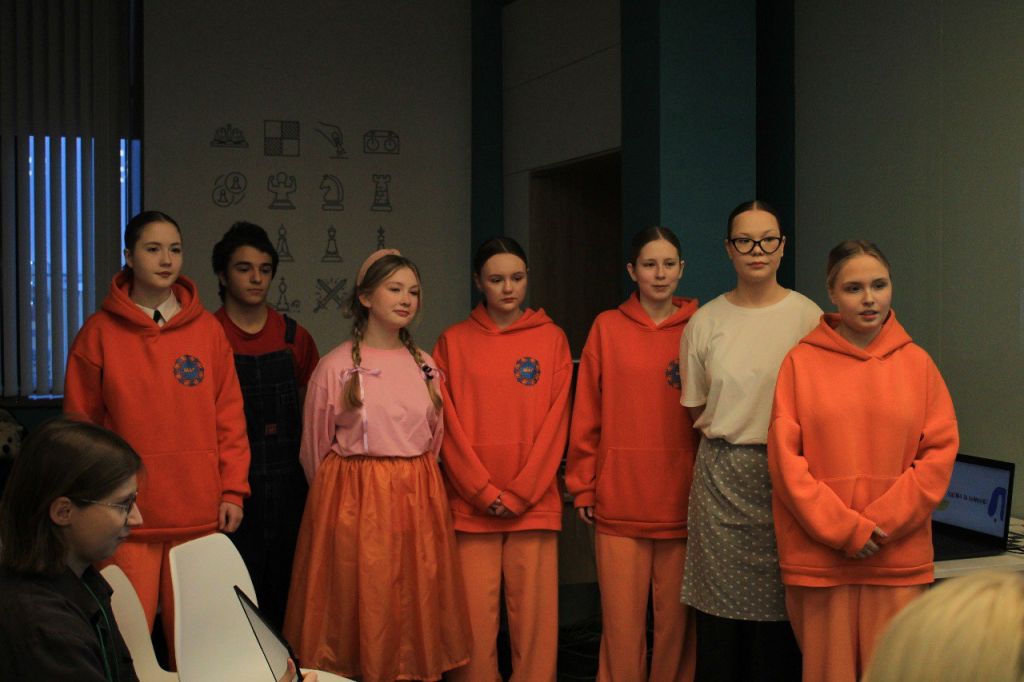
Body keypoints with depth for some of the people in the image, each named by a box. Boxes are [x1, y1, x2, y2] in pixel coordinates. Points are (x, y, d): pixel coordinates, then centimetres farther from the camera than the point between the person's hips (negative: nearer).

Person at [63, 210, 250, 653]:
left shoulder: (207, 329, 7)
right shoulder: (100, 332, 2)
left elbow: (229, 414, 7)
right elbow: (80, 425, 5)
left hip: (199, 513, 2)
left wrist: (232, 490, 2)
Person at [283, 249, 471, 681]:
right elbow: (315, 449, 2)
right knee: (360, 604, 1)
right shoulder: (336, 366, -4)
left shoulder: (425, 366, 8)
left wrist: (416, 482, 15)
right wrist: (337, 493, 9)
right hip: (355, 500, -4)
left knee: (416, 606, 8)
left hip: (419, 500, 4)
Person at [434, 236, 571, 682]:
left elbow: (555, 421, 2)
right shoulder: (453, 342, 7)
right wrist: (484, 492, -7)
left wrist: (520, 494, -5)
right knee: (474, 618, 0)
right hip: (470, 506, 0)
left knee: (534, 617, 1)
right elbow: (449, 426, 2)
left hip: (534, 505, 0)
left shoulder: (552, 338, 7)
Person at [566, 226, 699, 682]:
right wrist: (582, 486, 2)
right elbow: (587, 415, 5)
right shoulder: (607, 328, 4)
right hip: (619, 502, 0)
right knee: (621, 622, 3)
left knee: (676, 620, 7)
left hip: (682, 502, 0)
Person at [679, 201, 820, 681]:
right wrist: (742, 431, 1)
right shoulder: (706, 321, 6)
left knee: (779, 607, 0)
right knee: (719, 607, 3)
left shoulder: (807, 316, 1)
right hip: (721, 474, 1)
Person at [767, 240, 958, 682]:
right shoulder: (801, 362, 1)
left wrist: (881, 523, -8)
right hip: (818, 557, -1)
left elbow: (941, 452, 3)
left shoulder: (917, 363, 6)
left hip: (899, 558, 1)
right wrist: (845, 529, -10)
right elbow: (785, 459, -3)